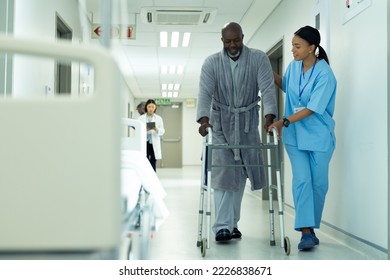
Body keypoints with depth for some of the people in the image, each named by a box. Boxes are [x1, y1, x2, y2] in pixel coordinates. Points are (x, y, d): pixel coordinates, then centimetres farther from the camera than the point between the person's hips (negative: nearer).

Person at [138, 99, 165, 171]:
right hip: (144, 144, -1)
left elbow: (162, 131, 4)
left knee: (153, 164, -1)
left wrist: (156, 130, -16)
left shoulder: (159, 118, 10)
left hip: (154, 144, 1)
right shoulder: (141, 118, 7)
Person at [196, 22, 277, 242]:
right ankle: (223, 227, -10)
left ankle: (232, 223, 17)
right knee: (223, 173, -8)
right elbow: (205, 92, -16)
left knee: (239, 174, 5)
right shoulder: (212, 63, -5)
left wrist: (269, 116, -30)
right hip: (221, 122, -1)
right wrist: (204, 118, -33)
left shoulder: (259, 59, -6)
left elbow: (268, 88, -15)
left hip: (248, 122, 1)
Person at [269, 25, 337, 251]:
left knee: (319, 183, 5)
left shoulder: (325, 74, -17)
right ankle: (306, 231, -11)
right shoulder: (293, 66, 0)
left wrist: (284, 121, -24)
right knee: (302, 180, -9)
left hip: (319, 136, -3)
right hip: (295, 135, 3)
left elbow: (312, 109, -21)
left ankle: (311, 226, 21)